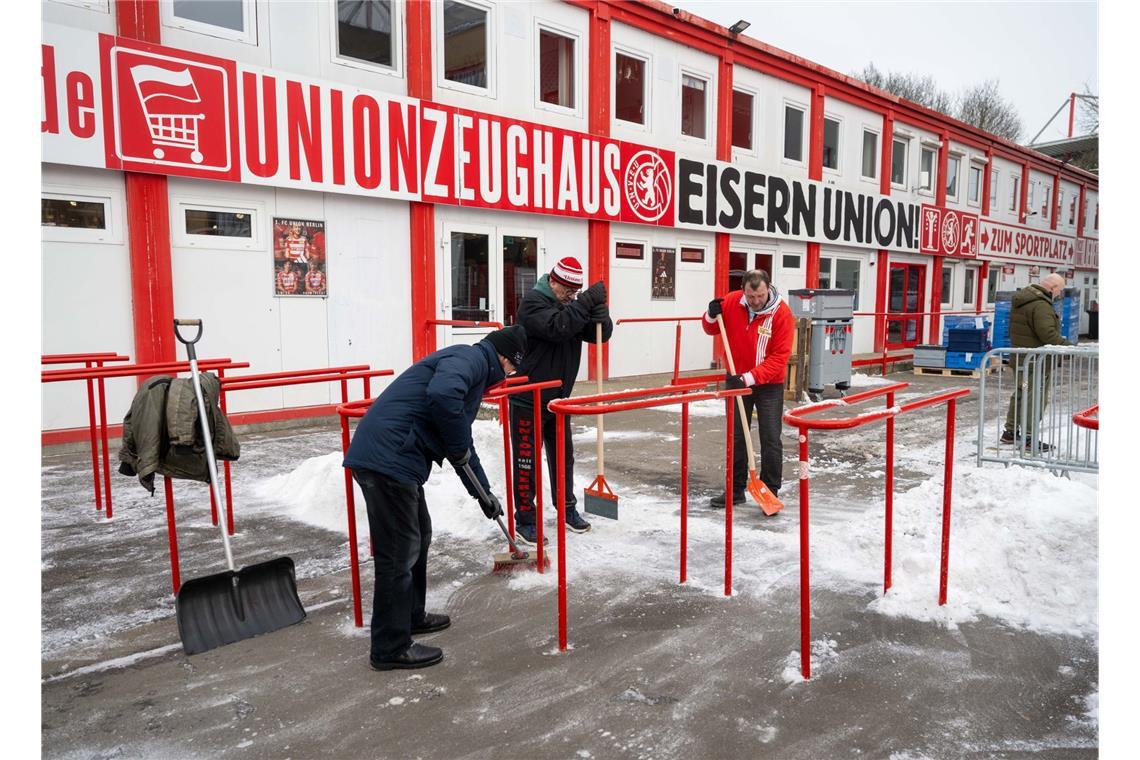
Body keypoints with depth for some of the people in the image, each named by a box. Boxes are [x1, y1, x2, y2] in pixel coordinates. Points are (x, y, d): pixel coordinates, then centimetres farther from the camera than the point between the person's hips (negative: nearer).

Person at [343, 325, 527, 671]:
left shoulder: (473, 370, 26)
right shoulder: (470, 358, -5)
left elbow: (462, 444, 34)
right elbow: (441, 395, -29)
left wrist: (483, 492, 39)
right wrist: (458, 445, -13)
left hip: (396, 459, 11)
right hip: (388, 459, -11)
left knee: (418, 535, 23)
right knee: (399, 552, -1)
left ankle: (411, 616, 39)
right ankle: (391, 648, 11)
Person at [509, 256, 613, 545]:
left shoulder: (572, 306, 9)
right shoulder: (532, 303, -14)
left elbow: (600, 335, 2)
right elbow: (556, 327, -31)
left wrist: (598, 308, -17)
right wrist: (587, 301, -30)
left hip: (559, 399, 7)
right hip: (528, 401, -7)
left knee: (563, 457, 17)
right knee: (527, 461, 1)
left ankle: (567, 508, 32)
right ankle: (525, 520, 12)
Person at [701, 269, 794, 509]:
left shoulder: (782, 313, -19)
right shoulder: (731, 302, -9)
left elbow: (779, 357, -21)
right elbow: (712, 330, 8)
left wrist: (750, 377, -29)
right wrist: (712, 316, -15)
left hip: (769, 385, -3)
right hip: (736, 381, 4)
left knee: (770, 440, 0)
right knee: (736, 437, 10)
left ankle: (771, 492, 12)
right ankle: (736, 490, 21)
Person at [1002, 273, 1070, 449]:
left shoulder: (1020, 300, 10)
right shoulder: (1041, 306, -21)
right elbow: (1048, 335, -28)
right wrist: (1069, 346, -20)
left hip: (1019, 359, 10)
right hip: (1036, 362, -10)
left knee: (1020, 395, 19)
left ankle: (1010, 431, 27)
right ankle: (1028, 437, 2)